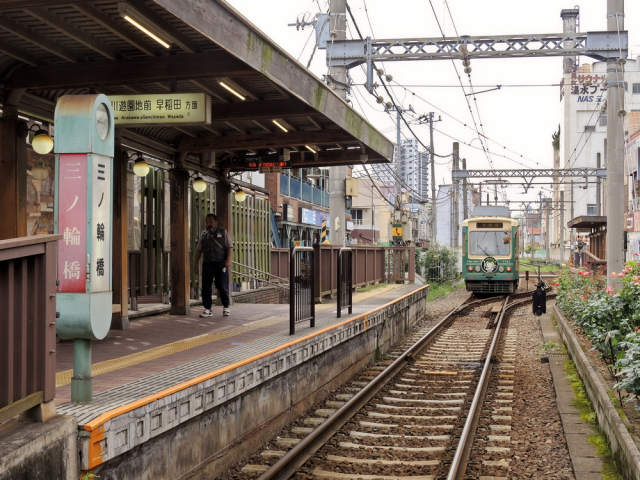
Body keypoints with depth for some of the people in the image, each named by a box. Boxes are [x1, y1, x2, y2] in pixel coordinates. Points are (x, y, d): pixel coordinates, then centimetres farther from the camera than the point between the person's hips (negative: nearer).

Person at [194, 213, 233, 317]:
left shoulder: (223, 233, 7)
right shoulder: (203, 235, 14)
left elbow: (230, 247, 1)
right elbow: (198, 250, 15)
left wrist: (228, 260, -11)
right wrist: (197, 264, 8)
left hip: (220, 263, -3)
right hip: (207, 264, 3)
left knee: (222, 286, -2)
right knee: (206, 287, 0)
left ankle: (226, 307, 15)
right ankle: (207, 309, 6)